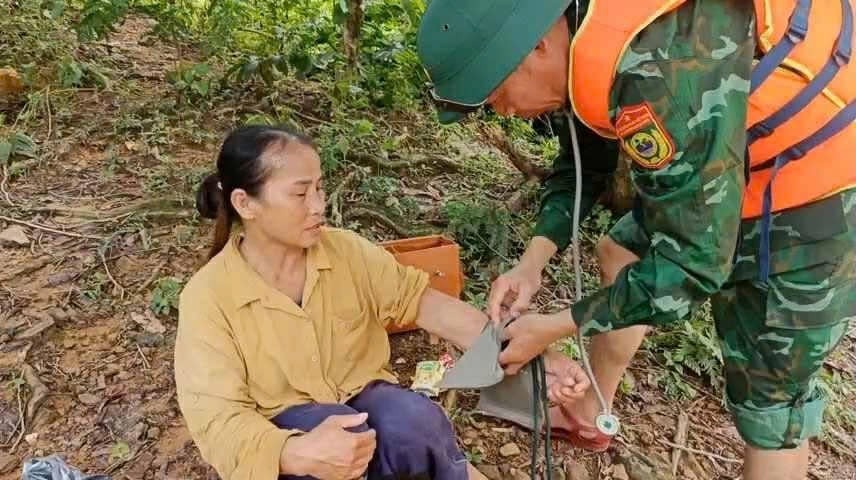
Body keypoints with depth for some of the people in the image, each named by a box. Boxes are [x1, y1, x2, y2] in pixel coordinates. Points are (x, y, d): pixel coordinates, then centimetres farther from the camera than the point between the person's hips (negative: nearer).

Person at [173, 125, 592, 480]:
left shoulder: (347, 250, -6)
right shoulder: (207, 297, -16)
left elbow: (423, 303, -10)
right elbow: (217, 419, -19)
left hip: (362, 399, 2)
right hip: (281, 438, -1)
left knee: (413, 423, -32)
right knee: (321, 426, -35)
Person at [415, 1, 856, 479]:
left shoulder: (663, 72, -35)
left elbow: (692, 264, -28)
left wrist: (553, 327, -19)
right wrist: (532, 264, -1)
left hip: (813, 199, -9)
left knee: (771, 401, 1)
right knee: (619, 253, 18)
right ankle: (588, 416, 34)